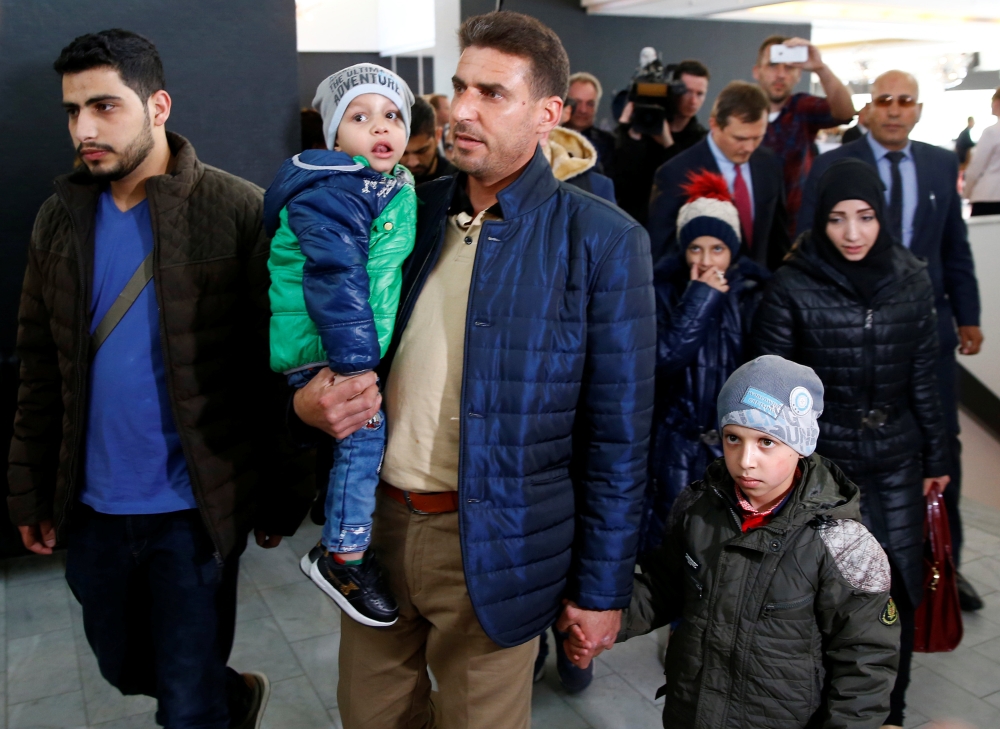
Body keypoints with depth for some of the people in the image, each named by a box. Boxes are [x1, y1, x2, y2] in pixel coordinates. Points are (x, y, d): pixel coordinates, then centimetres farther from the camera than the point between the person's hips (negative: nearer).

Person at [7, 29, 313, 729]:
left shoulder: (239, 212, -12)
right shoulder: (60, 218, 4)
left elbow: (278, 366, -10)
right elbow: (41, 370, 9)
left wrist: (283, 497, -7)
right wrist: (31, 490, 10)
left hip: (195, 510, -5)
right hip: (92, 508, 6)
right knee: (125, 668, 23)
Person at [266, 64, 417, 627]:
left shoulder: (397, 188, 12)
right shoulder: (331, 194, -18)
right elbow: (335, 278, -26)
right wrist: (355, 364, -30)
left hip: (368, 341, 9)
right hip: (319, 347, -9)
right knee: (366, 427, -18)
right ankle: (342, 556, -5)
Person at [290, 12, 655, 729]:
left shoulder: (604, 242, -11)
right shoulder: (410, 210, 3)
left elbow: (619, 433, -9)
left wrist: (602, 588, -6)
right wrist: (307, 402, -11)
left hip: (491, 551, -4)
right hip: (375, 520, 5)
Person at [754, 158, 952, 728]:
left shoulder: (912, 281, 0)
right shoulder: (792, 289, -11)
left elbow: (925, 378, 6)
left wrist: (936, 457, 10)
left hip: (897, 461, 3)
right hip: (823, 463, -3)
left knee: (900, 590, 10)